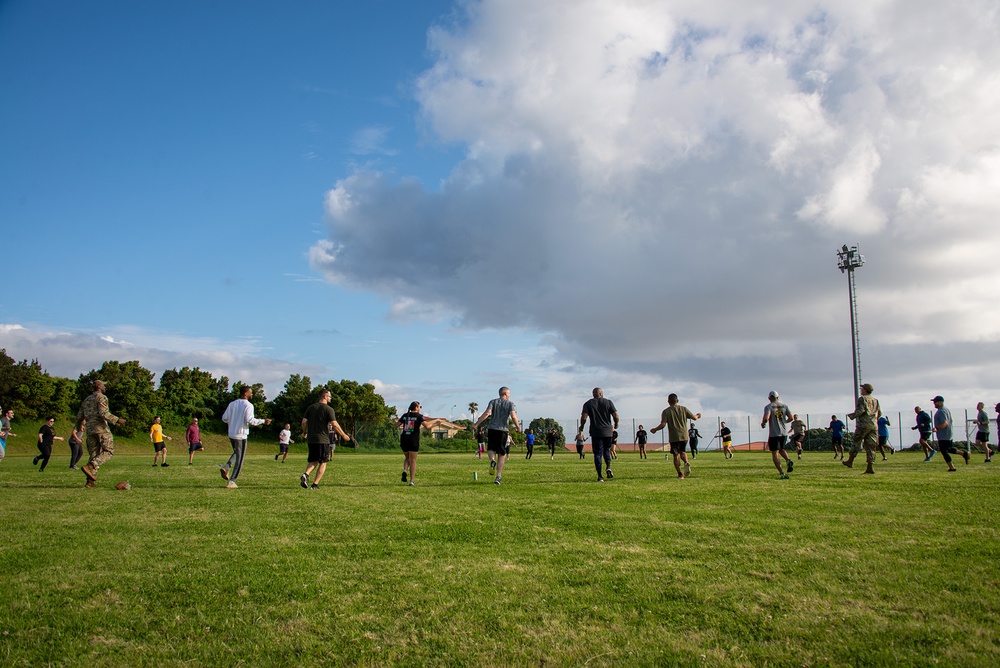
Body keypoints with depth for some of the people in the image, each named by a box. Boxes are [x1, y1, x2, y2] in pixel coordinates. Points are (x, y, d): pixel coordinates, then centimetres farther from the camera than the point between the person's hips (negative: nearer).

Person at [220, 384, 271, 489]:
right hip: (241, 435, -7)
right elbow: (250, 420, -19)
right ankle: (231, 481, 1)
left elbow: (224, 418, 10)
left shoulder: (232, 404, 8)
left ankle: (226, 466, 2)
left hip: (231, 434, 7)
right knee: (240, 458, 2)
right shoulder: (248, 405, -11)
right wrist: (263, 421, -8)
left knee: (236, 453, 27)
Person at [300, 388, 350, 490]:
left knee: (313, 461, 16)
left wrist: (305, 433, 22)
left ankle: (306, 474, -12)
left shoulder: (310, 408, 10)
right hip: (323, 439, -5)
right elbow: (334, 424, -13)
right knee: (322, 463, 5)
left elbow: (304, 422, 6)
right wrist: (343, 435, -4)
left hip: (311, 439, 5)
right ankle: (315, 484, -1)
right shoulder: (328, 409, -7)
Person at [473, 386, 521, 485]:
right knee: (501, 454, 8)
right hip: (503, 430, -1)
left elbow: (487, 413, -6)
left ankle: (492, 459, -15)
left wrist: (476, 424, -5)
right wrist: (517, 427, 3)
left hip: (491, 428, 1)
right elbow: (513, 416, -11)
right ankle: (498, 476, 3)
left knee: (491, 448, 19)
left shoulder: (493, 402, 9)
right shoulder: (510, 404, 5)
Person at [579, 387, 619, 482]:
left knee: (598, 453, 2)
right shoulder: (608, 402, 4)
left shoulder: (588, 404, 3)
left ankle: (600, 476, -2)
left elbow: (584, 417, -9)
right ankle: (608, 467, -4)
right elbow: (615, 415, -2)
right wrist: (616, 424, 16)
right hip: (608, 431, 1)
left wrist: (581, 428, 6)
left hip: (595, 432, -1)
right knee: (607, 450, 20)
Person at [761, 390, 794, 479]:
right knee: (781, 449, 25)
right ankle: (789, 461, -3)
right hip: (784, 432, 5)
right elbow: (790, 418, 5)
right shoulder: (784, 405, 7)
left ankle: (782, 473, -9)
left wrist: (762, 423, -2)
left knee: (774, 454, 0)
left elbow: (766, 418, -22)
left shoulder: (768, 407, -7)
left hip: (774, 433, -5)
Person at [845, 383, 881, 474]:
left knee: (856, 443, 6)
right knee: (870, 446, 2)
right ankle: (870, 468, -3)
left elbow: (861, 410, -16)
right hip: (873, 426, 6)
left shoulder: (862, 399, -4)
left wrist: (852, 416, -3)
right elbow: (879, 413, 17)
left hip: (863, 425, -6)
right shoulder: (875, 400, 17)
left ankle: (850, 462, 11)